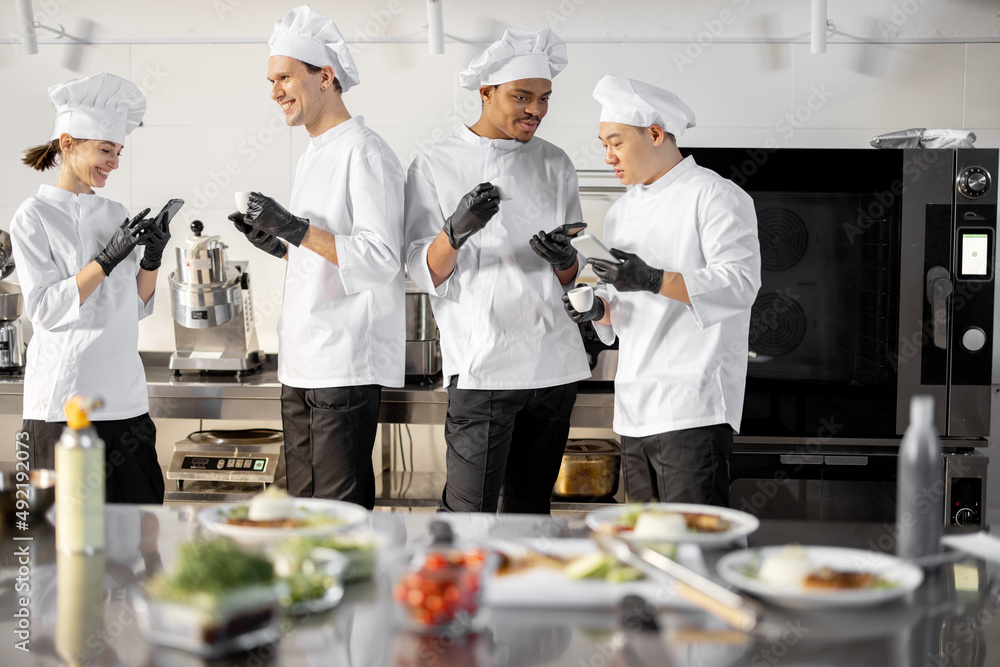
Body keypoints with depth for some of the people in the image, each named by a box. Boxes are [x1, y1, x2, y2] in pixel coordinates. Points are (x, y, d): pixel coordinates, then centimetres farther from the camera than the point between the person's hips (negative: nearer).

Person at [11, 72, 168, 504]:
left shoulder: (115, 214, 12)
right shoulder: (34, 217, -4)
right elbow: (45, 309, -13)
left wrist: (152, 258, -4)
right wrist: (108, 258, -17)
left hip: (123, 394, 5)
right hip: (63, 399, -5)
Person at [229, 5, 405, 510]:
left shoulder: (364, 154, -11)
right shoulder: (311, 159, 18)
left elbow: (381, 259, -19)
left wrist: (297, 228, -21)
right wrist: (279, 244, 9)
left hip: (347, 363, -9)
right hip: (301, 363, 9)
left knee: (340, 510, -5)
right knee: (304, 503, 15)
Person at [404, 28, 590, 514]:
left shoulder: (555, 165, 12)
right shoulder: (436, 165, 1)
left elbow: (570, 278, 14)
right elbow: (424, 273, -3)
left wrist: (563, 260, -9)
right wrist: (455, 231, -22)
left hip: (553, 359, 5)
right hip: (482, 362, -4)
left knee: (530, 506, 13)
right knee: (469, 511, -8)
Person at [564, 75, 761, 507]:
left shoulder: (715, 196, -5)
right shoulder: (623, 212, 19)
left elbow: (740, 283, -16)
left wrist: (654, 280, -25)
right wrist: (598, 309, 1)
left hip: (693, 406, -8)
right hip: (635, 408, 8)